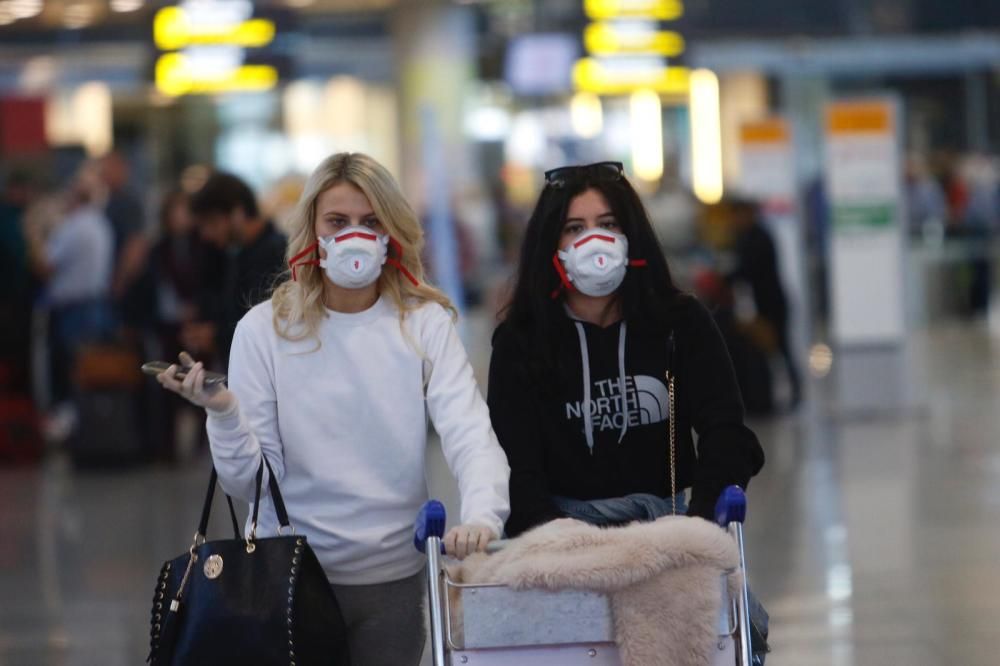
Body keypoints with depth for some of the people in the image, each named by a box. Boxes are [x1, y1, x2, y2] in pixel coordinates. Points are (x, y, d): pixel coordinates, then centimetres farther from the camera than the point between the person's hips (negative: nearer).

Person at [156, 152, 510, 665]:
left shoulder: (425, 323, -3)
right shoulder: (266, 329, -5)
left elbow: (469, 432, -15)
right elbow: (249, 482, -5)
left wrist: (482, 513, -35)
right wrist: (223, 413, -24)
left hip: (393, 577, 1)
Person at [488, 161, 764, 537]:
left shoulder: (681, 323, 7)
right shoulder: (519, 341, 4)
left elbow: (725, 432, -3)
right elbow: (515, 466, -5)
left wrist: (702, 518, -22)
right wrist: (545, 528, -27)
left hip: (662, 517, 0)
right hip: (562, 517, 0)